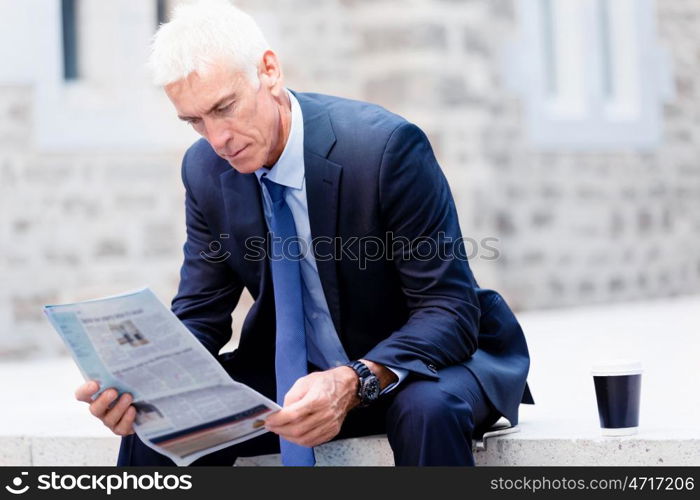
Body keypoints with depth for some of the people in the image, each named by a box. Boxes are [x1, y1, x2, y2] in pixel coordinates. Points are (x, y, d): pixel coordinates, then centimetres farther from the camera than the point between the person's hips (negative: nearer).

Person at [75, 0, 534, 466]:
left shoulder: (386, 145, -23)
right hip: (296, 371, 4)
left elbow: (451, 309, -22)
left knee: (428, 408, -38)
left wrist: (355, 383, -39)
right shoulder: (205, 170, -6)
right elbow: (200, 315, -1)